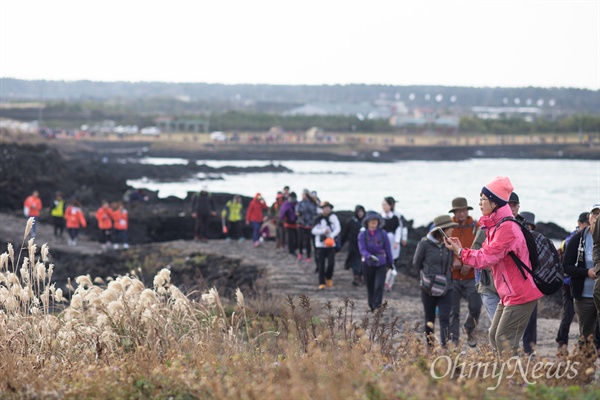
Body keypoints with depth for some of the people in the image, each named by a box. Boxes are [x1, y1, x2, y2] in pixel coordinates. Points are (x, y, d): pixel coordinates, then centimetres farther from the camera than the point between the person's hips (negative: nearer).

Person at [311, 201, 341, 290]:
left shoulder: (333, 217, -1)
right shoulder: (318, 219, -3)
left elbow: (338, 228, -5)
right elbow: (313, 230, -5)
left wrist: (331, 236, -19)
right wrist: (323, 231, -17)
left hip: (331, 244, 1)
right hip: (320, 244, -1)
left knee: (331, 263, -6)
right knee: (321, 265, -2)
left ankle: (328, 278, 21)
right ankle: (322, 283, 4)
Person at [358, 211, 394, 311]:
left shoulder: (382, 233, -1)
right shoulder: (362, 234, -3)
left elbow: (388, 249, 6)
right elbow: (362, 249, -13)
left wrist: (391, 263, 11)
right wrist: (369, 256, -33)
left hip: (381, 264, -1)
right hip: (368, 264, 1)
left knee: (379, 286, -15)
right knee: (370, 287, 10)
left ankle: (377, 306, -16)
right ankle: (372, 306, 26)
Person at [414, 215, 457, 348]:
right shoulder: (425, 243, -10)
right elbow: (416, 262, 3)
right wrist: (427, 276, 7)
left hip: (446, 287, 1)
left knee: (444, 317, -10)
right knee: (429, 319, 12)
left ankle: (445, 346, -14)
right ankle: (430, 347, 24)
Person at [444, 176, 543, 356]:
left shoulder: (507, 228, -21)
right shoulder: (494, 225, 12)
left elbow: (486, 258, -22)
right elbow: (486, 254, 10)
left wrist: (460, 251, -13)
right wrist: (460, 248, 0)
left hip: (520, 294, -11)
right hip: (508, 294, 11)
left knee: (504, 341, -10)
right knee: (494, 336, 12)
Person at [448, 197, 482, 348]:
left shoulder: (476, 227, 2)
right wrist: (453, 260, -14)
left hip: (471, 276, 0)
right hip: (452, 277, 0)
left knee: (475, 307, -5)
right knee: (453, 311, 3)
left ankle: (469, 329, 25)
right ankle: (453, 341, 12)